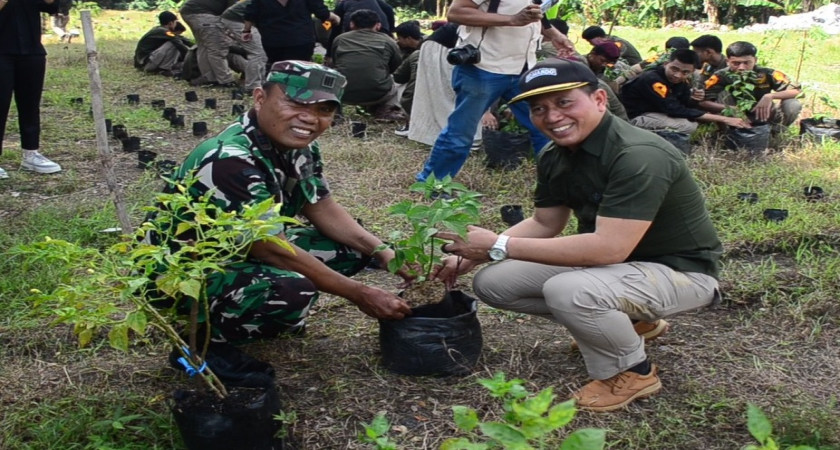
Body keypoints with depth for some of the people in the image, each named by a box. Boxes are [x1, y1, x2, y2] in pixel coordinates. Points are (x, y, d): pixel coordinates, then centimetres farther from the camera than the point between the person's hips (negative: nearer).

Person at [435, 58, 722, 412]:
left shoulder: (639, 156, -30)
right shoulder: (554, 156, -3)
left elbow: (609, 247, -37)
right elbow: (544, 224, 7)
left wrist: (500, 246, -34)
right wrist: (470, 256, -8)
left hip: (679, 269, -9)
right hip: (612, 258, 9)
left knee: (568, 291, -36)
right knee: (492, 282, 2)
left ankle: (632, 372, -4)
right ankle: (631, 320, 14)